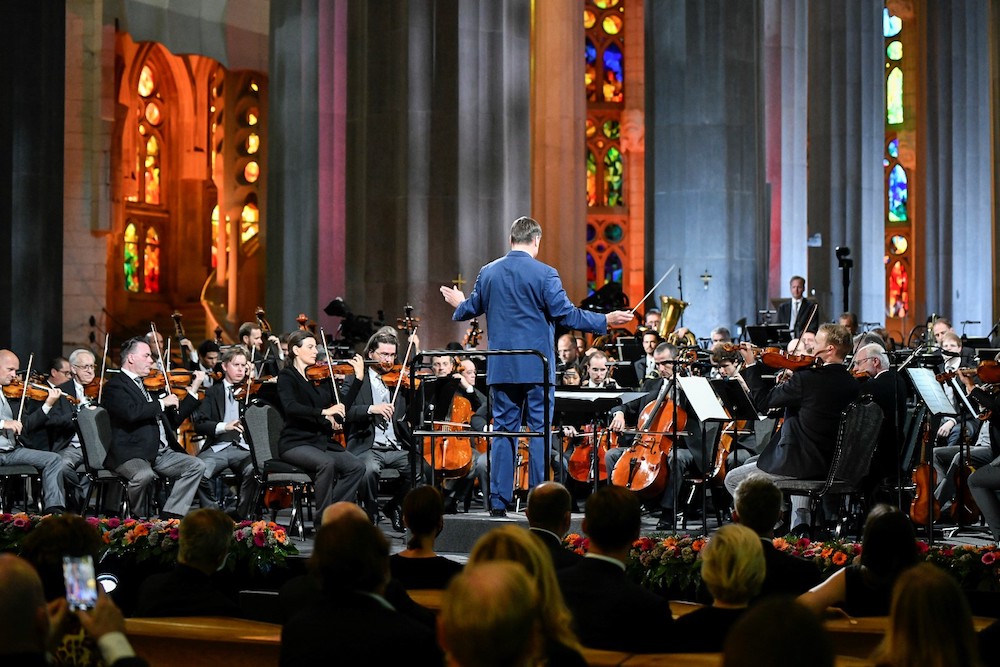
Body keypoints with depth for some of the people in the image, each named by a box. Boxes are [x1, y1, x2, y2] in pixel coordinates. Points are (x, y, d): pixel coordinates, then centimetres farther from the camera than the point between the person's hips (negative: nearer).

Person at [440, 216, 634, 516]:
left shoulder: (488, 272, 5)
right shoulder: (544, 274, -10)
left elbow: (472, 309, 16)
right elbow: (565, 314, -13)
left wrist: (459, 305, 39)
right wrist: (605, 321, -7)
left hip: (501, 368, 4)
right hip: (536, 367, -4)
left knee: (504, 430, 9)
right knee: (540, 431, 1)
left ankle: (499, 500, 9)